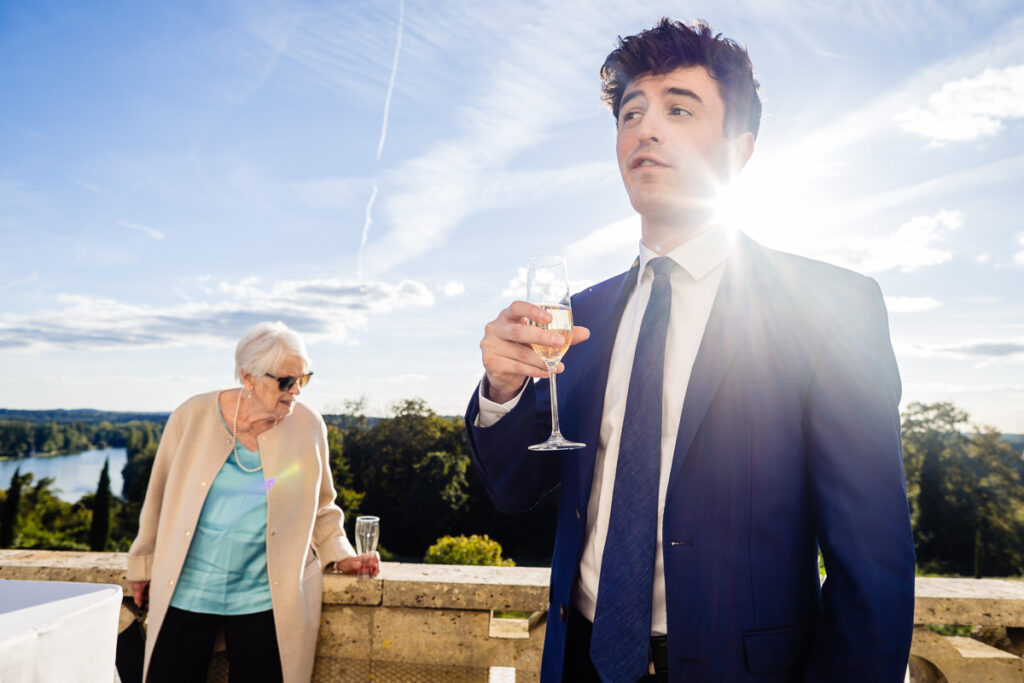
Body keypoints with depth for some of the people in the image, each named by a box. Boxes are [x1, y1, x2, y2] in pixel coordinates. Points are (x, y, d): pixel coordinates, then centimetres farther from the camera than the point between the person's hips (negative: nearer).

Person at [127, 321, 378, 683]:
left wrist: (339, 555, -1)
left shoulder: (308, 426, -3)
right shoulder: (194, 415, -5)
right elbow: (161, 497, 7)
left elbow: (319, 507, 10)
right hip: (187, 593, 1)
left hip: (265, 599, 0)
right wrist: (144, 564, 14)